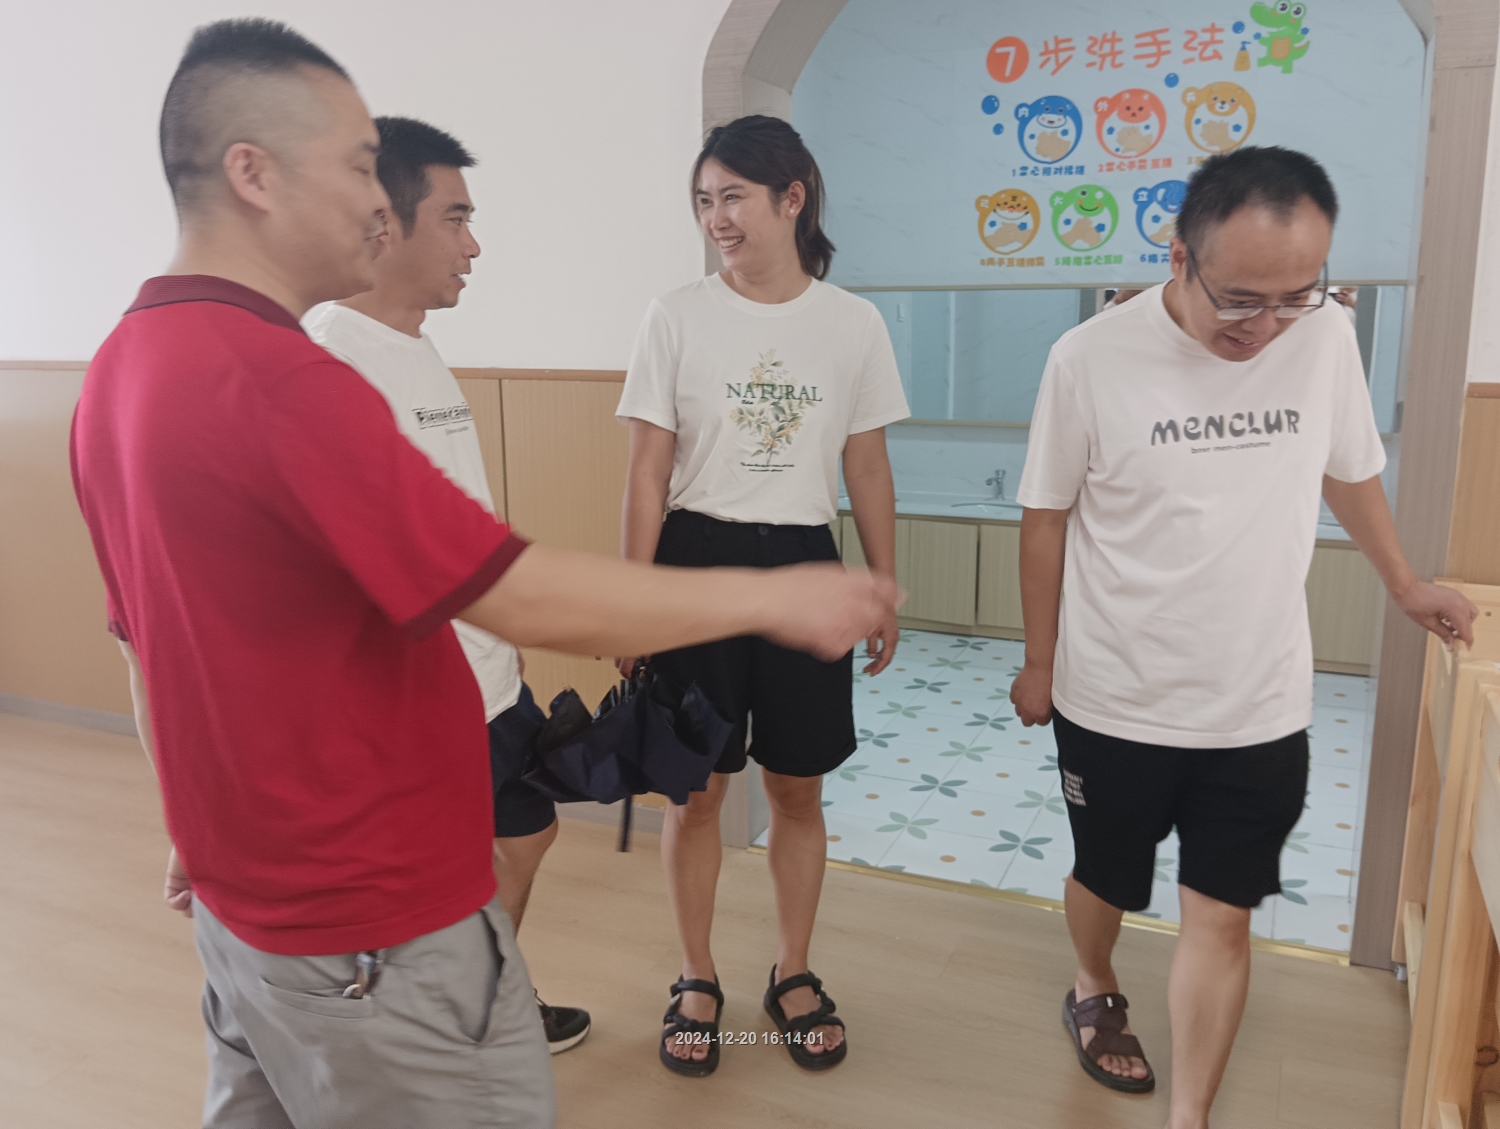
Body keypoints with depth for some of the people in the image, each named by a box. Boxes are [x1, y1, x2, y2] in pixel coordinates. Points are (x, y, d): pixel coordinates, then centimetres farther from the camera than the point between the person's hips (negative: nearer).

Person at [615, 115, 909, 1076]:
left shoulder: (854, 323, 1)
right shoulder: (678, 317, -2)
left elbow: (868, 470, 7)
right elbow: (649, 473, -2)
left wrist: (886, 593, 8)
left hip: (802, 563, 1)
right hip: (697, 559, -1)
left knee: (799, 788, 11)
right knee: (697, 789, 8)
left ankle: (794, 974, 33)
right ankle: (698, 980, 30)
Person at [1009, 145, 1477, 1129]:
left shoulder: (1327, 338, -8)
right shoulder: (1092, 359, -18)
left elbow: (1349, 472, 10)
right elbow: (1047, 518, -6)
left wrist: (1405, 584, 23)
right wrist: (1040, 663, 2)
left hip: (1262, 710, 2)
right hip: (1114, 705, -1)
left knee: (1221, 917, 9)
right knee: (1106, 880, 20)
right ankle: (1095, 992, 52)